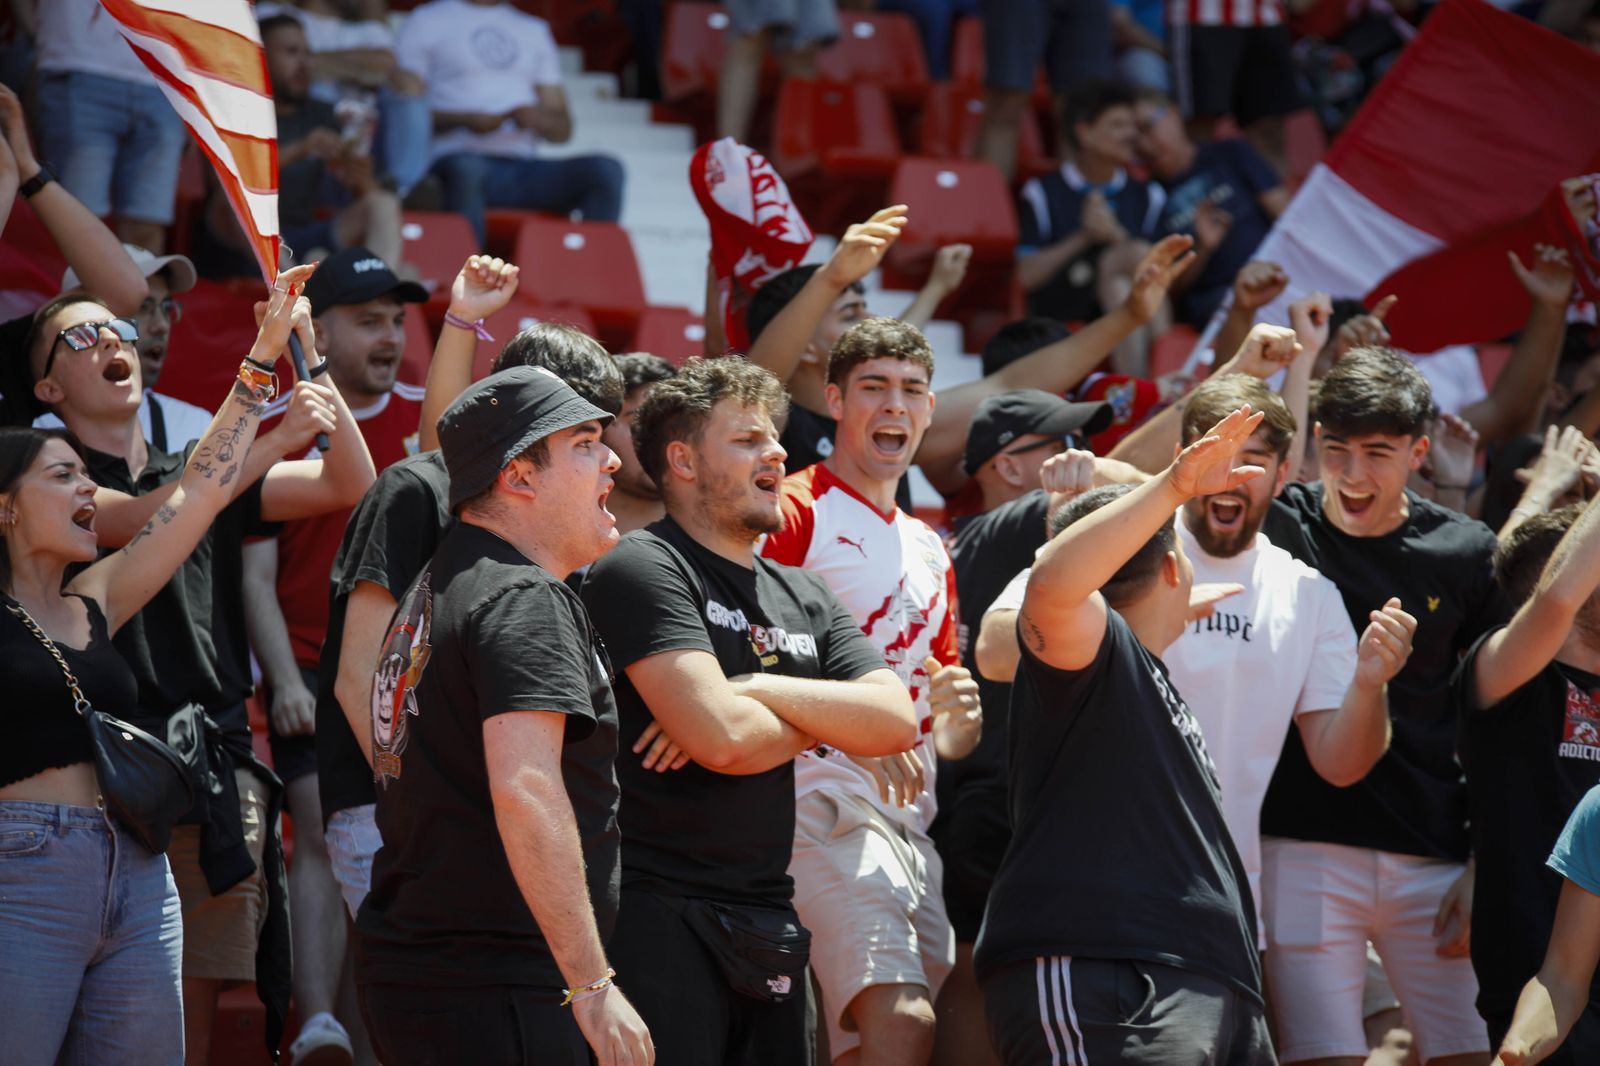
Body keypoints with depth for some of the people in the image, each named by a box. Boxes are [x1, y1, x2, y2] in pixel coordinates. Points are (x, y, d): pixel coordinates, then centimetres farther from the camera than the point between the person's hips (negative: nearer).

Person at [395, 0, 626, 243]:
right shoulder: (426, 22, 13)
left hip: (524, 171, 4)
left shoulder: (535, 30, 26)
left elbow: (563, 128, 21)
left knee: (605, 169, -24)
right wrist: (466, 120, -13)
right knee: (467, 169, -40)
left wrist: (539, 120, -3)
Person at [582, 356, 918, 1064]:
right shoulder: (642, 570, -7)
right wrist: (824, 721, 1)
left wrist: (757, 691, -9)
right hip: (657, 917, -8)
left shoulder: (802, 596, 18)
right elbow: (723, 739, -19)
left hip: (767, 918, 8)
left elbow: (894, 720, 3)